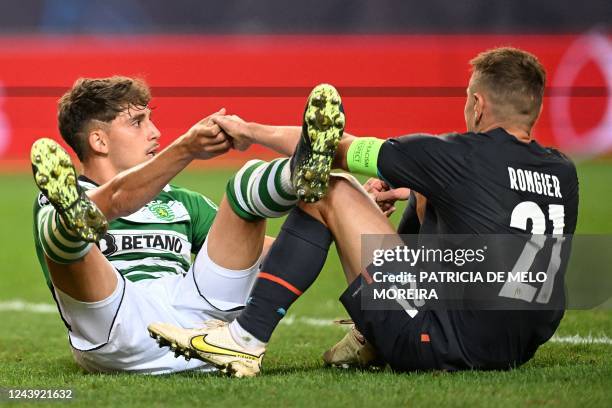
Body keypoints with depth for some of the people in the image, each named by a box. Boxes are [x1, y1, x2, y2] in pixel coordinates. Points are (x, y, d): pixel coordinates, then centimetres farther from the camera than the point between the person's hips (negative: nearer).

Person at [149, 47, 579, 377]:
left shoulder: (462, 156, -11)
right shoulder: (564, 173, 5)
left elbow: (336, 149, 0)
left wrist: (251, 130, 14)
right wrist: (421, 187, 27)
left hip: (452, 348, -7)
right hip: (519, 351, 7)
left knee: (327, 191, 2)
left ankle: (248, 338, 2)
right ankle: (374, 341, 34)